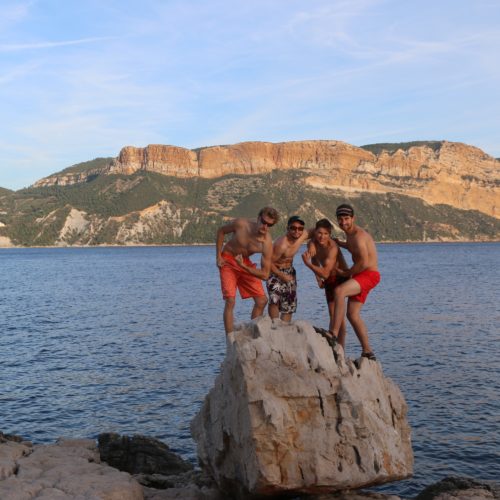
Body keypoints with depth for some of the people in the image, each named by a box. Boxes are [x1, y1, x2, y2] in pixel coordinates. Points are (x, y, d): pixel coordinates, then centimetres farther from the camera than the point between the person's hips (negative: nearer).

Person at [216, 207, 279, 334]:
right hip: (227, 261, -3)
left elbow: (265, 275, -20)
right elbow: (221, 231, -4)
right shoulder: (240, 224, -26)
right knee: (230, 301, -17)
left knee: (262, 300, 4)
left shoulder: (267, 243, -23)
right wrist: (218, 256, -8)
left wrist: (243, 266, -27)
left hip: (245, 263, 3)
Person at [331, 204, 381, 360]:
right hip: (360, 277, 10)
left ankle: (334, 334, -35)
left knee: (339, 291, -32)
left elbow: (364, 262, -23)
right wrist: (339, 243, 27)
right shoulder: (350, 234, 14)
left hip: (369, 275, -10)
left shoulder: (358, 235, -16)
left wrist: (347, 273, -12)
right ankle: (367, 351, 14)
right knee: (352, 314, 7)